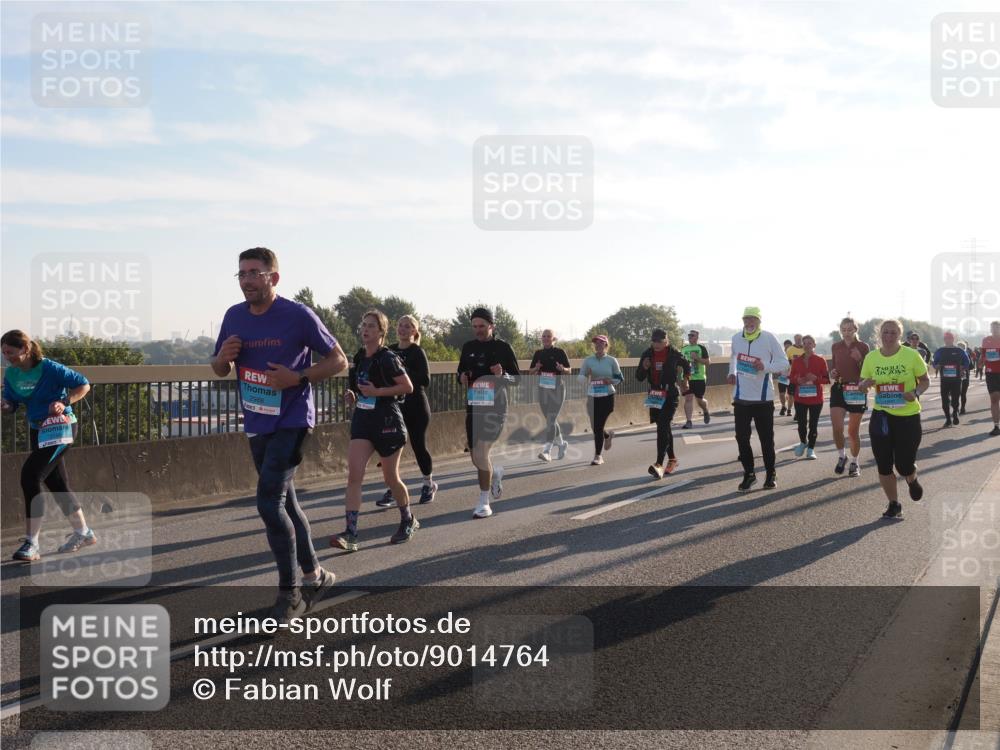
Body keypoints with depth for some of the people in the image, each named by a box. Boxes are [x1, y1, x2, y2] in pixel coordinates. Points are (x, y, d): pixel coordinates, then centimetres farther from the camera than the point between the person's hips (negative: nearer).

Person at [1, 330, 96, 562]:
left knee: (30, 477, -18)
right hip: (37, 430, 8)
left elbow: (83, 385, -10)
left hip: (59, 427, -8)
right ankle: (83, 533, 30)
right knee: (56, 483, 14)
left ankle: (32, 543, -14)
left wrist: (64, 403, -23)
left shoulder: (49, 368, -18)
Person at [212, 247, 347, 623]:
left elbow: (338, 360, -6)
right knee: (285, 502, 15)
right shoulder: (234, 316, 4)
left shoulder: (298, 315, -12)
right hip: (256, 424, 7)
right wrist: (222, 357, -9)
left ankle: (290, 591, 0)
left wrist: (297, 378, -20)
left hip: (291, 421, -7)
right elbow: (220, 370, 15)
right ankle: (314, 575, 31)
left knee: (269, 502, -15)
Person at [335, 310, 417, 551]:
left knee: (391, 478, 7)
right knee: (354, 475, -10)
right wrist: (353, 395, 5)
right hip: (362, 420, 6)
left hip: (387, 422, -6)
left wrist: (377, 392, -20)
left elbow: (408, 387, -13)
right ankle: (350, 533, -14)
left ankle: (408, 521, 32)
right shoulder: (359, 357, 9)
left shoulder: (388, 358, -11)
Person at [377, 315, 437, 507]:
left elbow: (426, 381, -16)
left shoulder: (417, 352, -8)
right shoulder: (391, 351, 8)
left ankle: (429, 484, 25)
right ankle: (393, 490, 3)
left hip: (415, 406, -5)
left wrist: (404, 372, -25)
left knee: (418, 445, 3)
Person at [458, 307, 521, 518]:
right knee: (476, 458, 10)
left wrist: (502, 375, -21)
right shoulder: (468, 347, 8)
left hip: (495, 407, -5)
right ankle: (496, 473, 44)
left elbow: (517, 378, -1)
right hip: (473, 407, 5)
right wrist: (462, 377, -3)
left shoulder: (502, 347, -3)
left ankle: (484, 503, -4)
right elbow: (461, 372, 20)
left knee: (481, 453, -15)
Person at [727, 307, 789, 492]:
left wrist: (765, 367, -24)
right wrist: (732, 373, 7)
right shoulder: (736, 338, 3)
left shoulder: (768, 338, -8)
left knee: (766, 438, 6)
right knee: (742, 437, 3)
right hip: (741, 397, 3)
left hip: (763, 398, -3)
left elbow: (784, 364, -7)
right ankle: (749, 474, 16)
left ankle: (771, 475, 21)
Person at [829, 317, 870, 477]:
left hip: (856, 390, -2)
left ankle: (855, 462, 23)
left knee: (853, 431, 6)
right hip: (838, 388, 2)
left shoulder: (863, 347, -3)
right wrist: (832, 374, -3)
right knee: (836, 428, -11)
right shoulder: (835, 347, 6)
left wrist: (859, 359, -19)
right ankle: (841, 456, 13)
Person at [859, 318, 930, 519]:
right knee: (884, 465, 2)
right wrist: (865, 384, -14)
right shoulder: (871, 357, 1)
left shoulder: (911, 355, -6)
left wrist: (916, 392, -19)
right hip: (881, 416, 2)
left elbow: (925, 380, 2)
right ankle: (894, 505, 20)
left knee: (904, 465, -1)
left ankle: (912, 480, 37)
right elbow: (862, 383, 10)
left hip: (908, 416, -2)